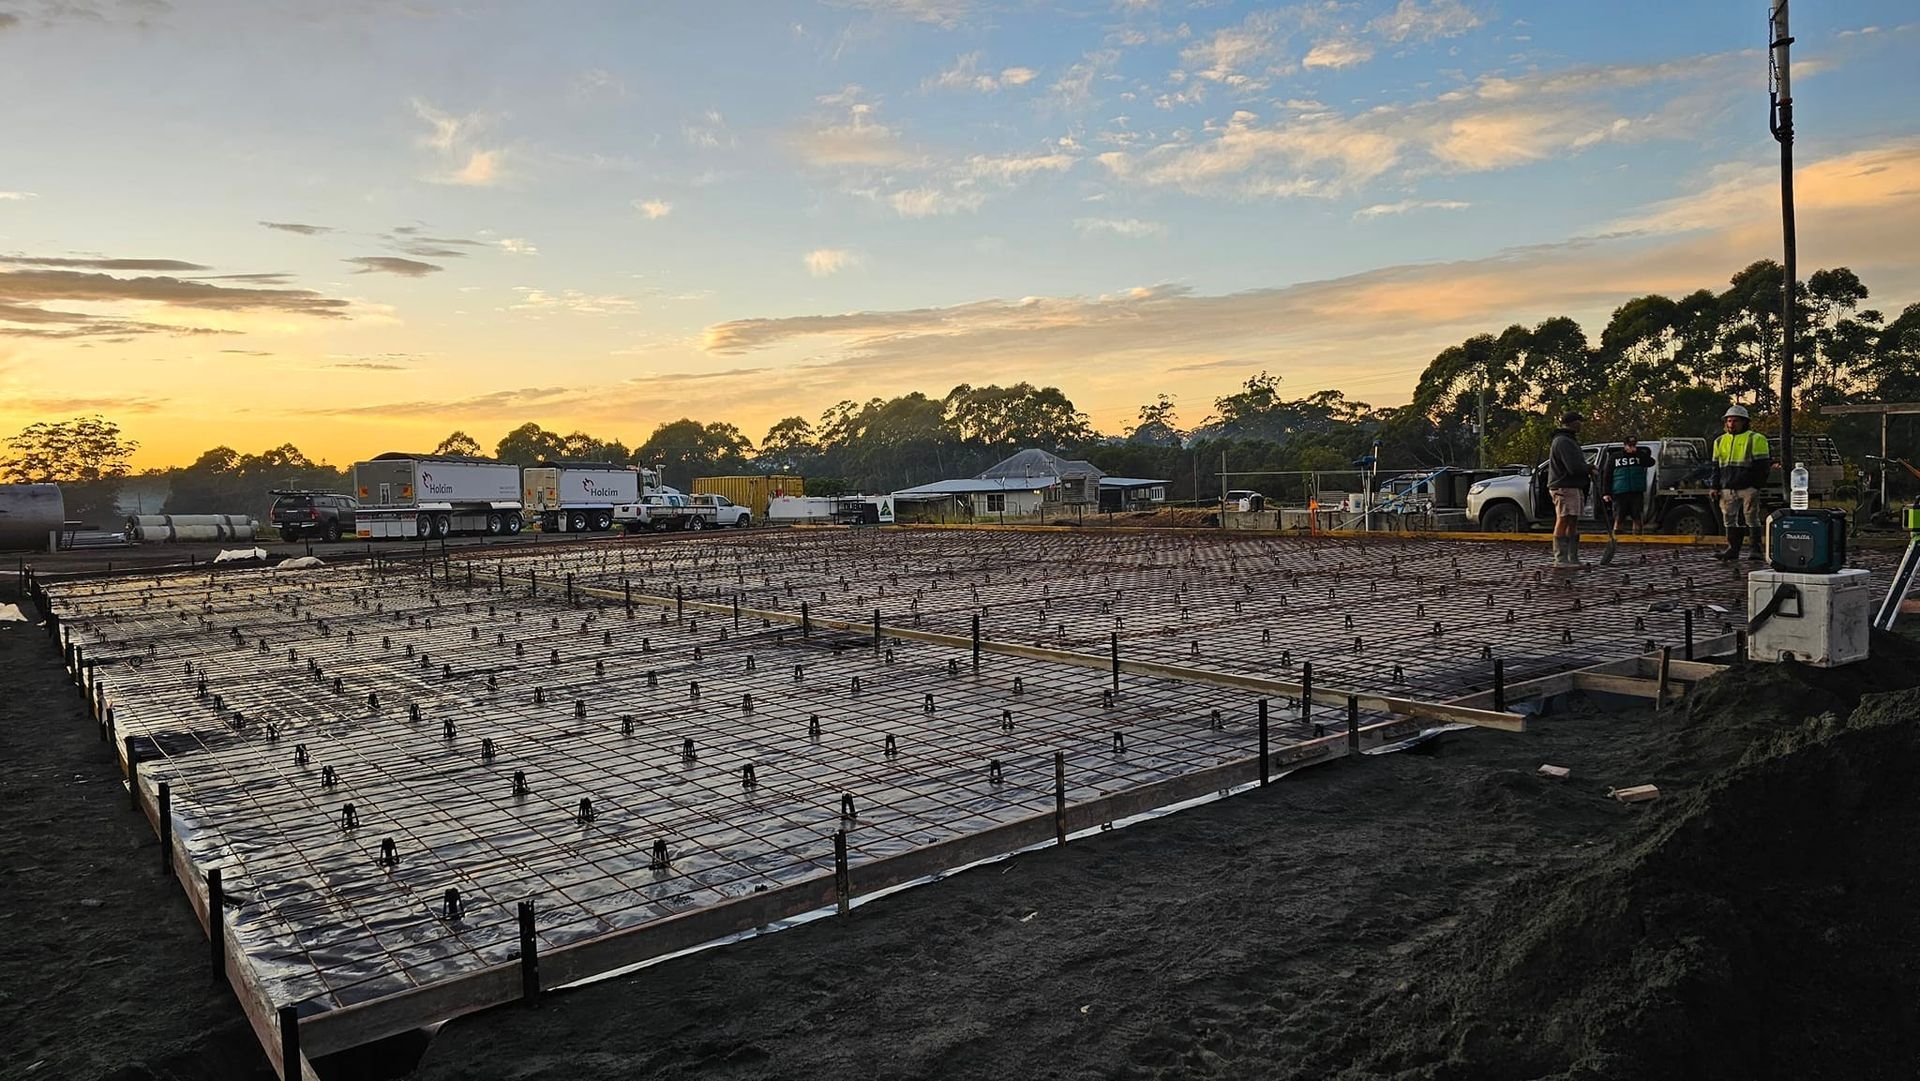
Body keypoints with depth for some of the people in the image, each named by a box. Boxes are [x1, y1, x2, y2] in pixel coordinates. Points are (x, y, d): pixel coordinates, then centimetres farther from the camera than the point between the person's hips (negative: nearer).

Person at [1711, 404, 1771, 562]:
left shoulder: (1755, 439, 0)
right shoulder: (1720, 441, 17)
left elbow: (1762, 465, -4)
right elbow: (1716, 466, 20)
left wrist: (1757, 486, -11)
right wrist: (1715, 487, 12)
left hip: (1748, 488, -5)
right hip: (1727, 489, 5)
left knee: (1751, 519, -4)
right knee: (1730, 519, 6)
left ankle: (1756, 550, 1)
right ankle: (1732, 548, 11)